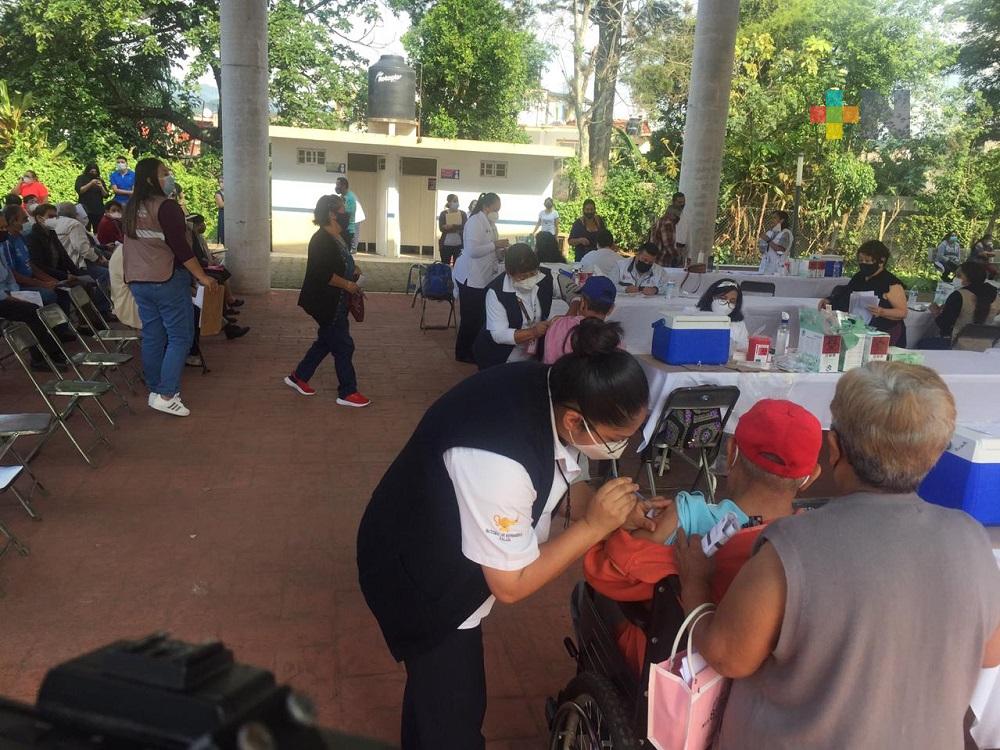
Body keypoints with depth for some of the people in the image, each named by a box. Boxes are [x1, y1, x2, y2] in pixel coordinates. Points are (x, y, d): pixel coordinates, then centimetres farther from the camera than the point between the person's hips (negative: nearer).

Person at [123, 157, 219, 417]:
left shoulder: (131, 208, 11)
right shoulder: (165, 206, -14)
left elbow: (133, 243, 19)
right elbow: (180, 246, -17)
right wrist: (201, 276, -11)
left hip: (138, 280, 8)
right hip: (167, 279, -8)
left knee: (152, 336, 13)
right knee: (180, 337, -3)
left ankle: (154, 391, 19)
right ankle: (166, 395, -8)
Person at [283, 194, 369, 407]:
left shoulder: (339, 237, 9)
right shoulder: (322, 241, -21)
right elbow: (324, 274, -28)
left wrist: (352, 272, 6)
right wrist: (348, 285, -19)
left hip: (335, 301, 10)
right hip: (326, 302, -10)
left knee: (326, 341, 20)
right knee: (343, 346, -2)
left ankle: (298, 377, 33)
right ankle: (347, 392, 10)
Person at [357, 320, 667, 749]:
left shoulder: (553, 392, -18)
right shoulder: (497, 462, -42)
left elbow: (552, 482, 2)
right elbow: (511, 585, -27)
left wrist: (613, 513, -13)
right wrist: (595, 526, -27)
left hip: (449, 554, 7)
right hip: (418, 578, -7)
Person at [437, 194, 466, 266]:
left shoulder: (463, 213, 5)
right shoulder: (443, 214, 3)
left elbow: (465, 227, -4)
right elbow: (441, 228, -8)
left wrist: (450, 226, -17)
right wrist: (457, 228, -18)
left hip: (459, 244, 0)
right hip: (446, 244, 0)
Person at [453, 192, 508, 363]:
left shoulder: (489, 223, 15)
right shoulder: (475, 221, -14)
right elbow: (472, 250, -24)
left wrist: (500, 252, 5)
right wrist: (495, 245, -19)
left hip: (483, 278, 9)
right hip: (471, 278, -9)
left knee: (478, 316, 11)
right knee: (470, 317, -1)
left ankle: (472, 349, 21)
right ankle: (463, 353, 10)